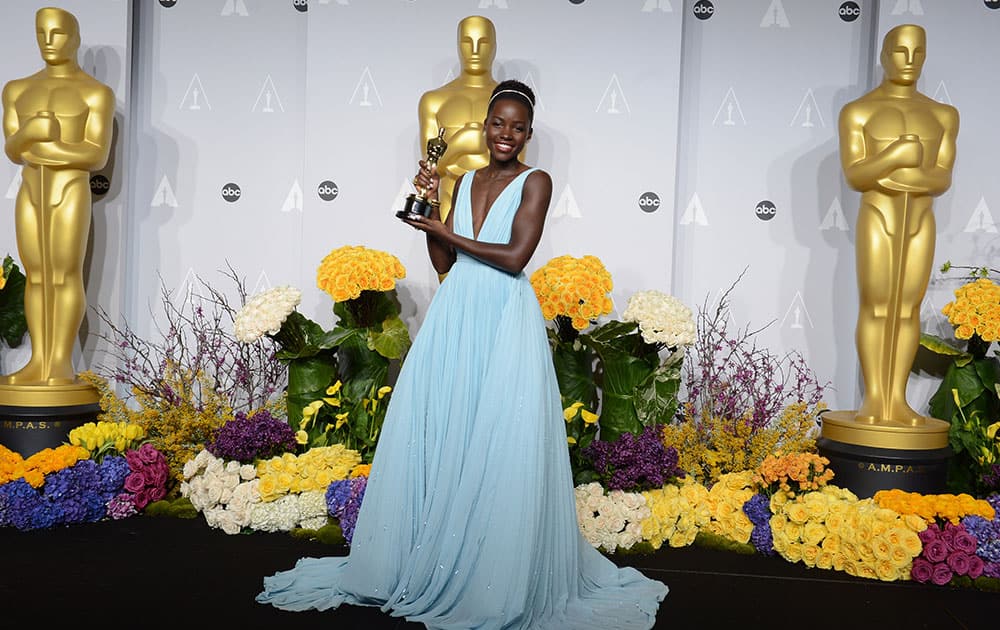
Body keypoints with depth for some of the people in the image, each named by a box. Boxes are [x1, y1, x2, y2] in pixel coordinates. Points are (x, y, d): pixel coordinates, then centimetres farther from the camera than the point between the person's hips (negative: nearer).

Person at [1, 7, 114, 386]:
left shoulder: (97, 94, -3)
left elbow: (98, 157, -10)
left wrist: (43, 150, -9)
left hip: (71, 194, -5)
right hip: (31, 194, 5)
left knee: (65, 276, -7)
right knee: (37, 278, 4)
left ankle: (62, 363, -1)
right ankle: (39, 363, 8)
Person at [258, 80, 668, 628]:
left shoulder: (535, 182, -1)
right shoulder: (465, 180, 15)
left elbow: (515, 257, -14)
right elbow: (443, 262, 12)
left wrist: (446, 231, -6)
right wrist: (429, 202, 3)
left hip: (505, 321, -5)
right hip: (455, 315, 6)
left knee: (500, 447, -2)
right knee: (440, 437, 8)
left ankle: (499, 577, 14)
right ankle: (428, 560, 24)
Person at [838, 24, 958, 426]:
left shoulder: (942, 116, 10)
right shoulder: (857, 112, -1)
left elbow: (943, 179, 1)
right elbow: (854, 177, -9)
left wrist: (911, 181, -18)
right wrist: (896, 156, -22)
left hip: (919, 223, 3)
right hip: (876, 220, -3)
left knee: (908, 309, 3)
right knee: (874, 309, -5)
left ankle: (897, 400, 8)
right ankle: (872, 400, 2)